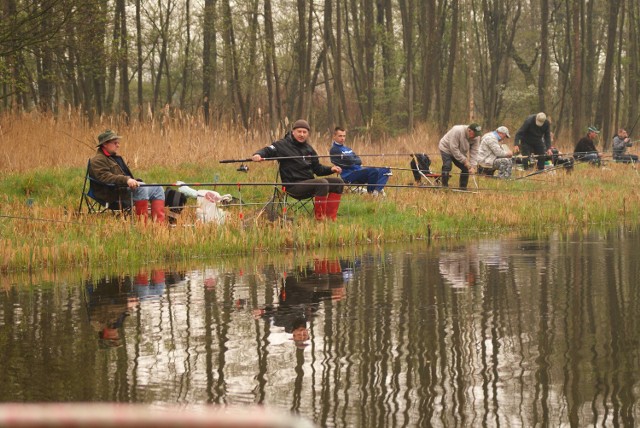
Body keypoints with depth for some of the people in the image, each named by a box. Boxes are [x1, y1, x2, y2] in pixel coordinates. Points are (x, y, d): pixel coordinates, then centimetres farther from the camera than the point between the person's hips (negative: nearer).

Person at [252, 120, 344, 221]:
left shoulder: (308, 149, 18)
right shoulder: (283, 145, -2)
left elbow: (317, 168, 21)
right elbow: (268, 151, -11)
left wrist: (331, 169, 5)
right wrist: (258, 155, -34)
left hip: (309, 182, 8)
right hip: (293, 185, -8)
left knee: (338, 182, -2)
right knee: (322, 183, -30)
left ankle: (330, 216, -6)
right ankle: (319, 216, -21)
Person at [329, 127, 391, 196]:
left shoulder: (347, 149, 25)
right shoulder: (334, 150, -3)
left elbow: (359, 161, 13)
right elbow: (348, 161, -13)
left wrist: (354, 161, -8)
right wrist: (357, 161, 5)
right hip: (348, 176, -10)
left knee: (386, 170, 3)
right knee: (373, 170, -33)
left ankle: (377, 189, -21)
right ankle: (371, 191, -10)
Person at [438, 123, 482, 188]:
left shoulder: (476, 137, -17)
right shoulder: (457, 131, -36)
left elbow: (474, 152, -17)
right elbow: (454, 149, -34)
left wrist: (473, 166, -28)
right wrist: (464, 160, -31)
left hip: (460, 153, 6)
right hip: (446, 149, -6)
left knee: (466, 168, -4)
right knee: (447, 167, -22)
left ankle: (463, 188, 7)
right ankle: (445, 186, -13)